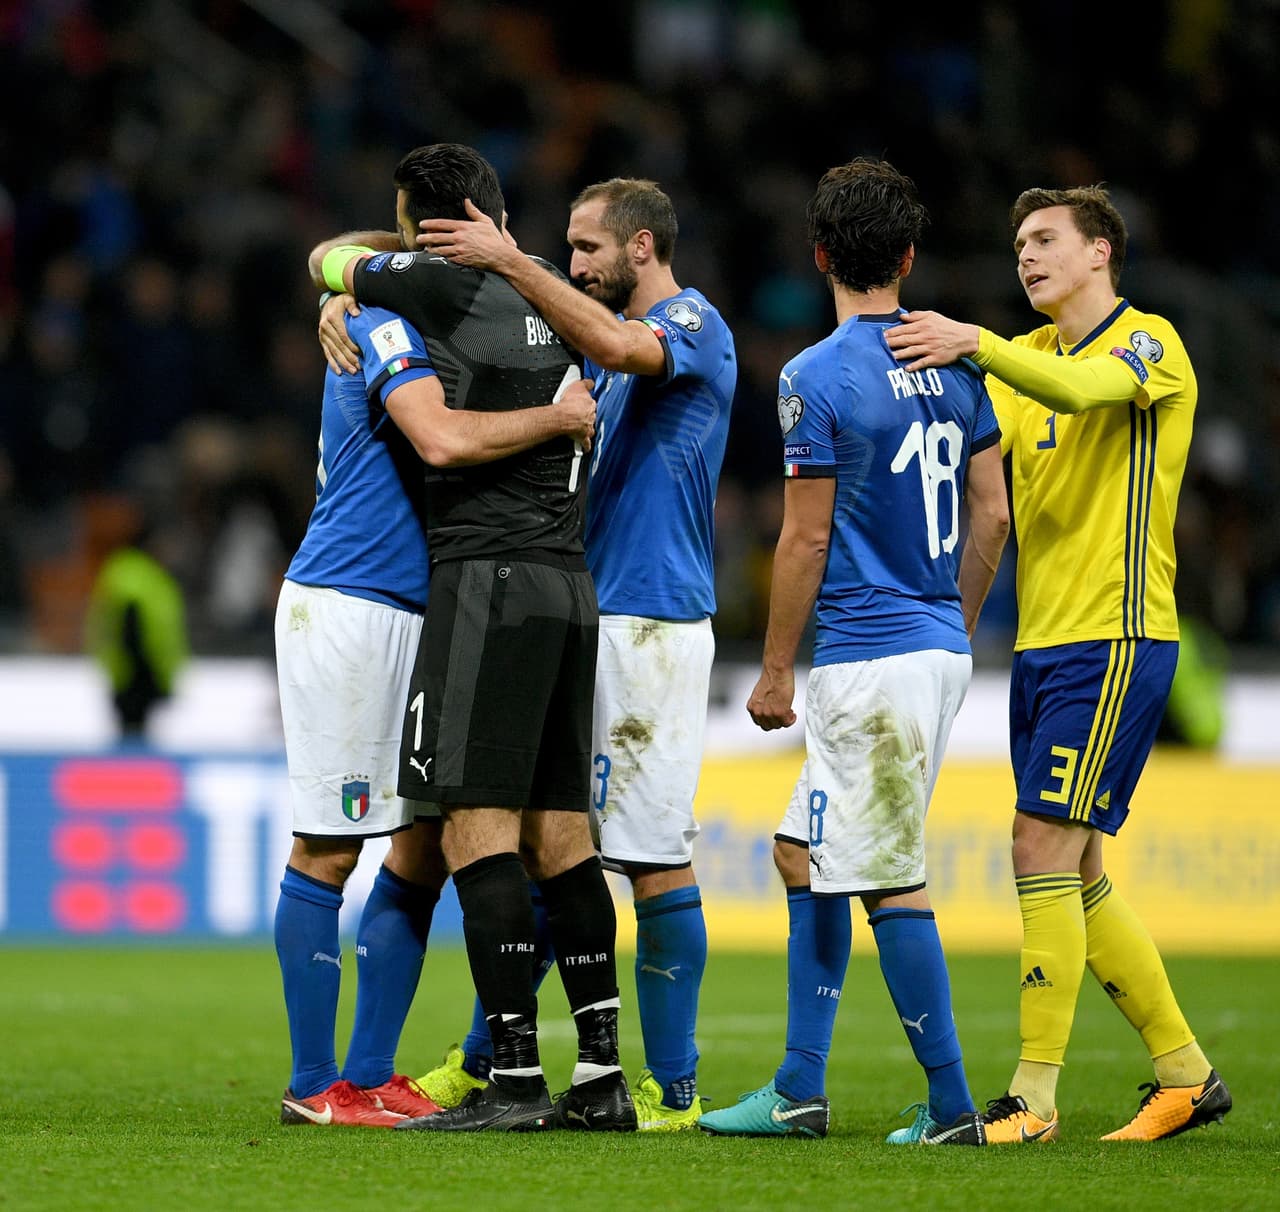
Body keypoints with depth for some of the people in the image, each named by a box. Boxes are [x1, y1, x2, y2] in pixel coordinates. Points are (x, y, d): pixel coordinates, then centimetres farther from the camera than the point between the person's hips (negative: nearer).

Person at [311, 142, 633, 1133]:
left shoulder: (447, 282, -7)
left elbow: (327, 259, 11)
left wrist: (368, 258, 30)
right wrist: (354, 303, 27)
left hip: (491, 575, -8)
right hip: (569, 579, 8)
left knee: (478, 826, -8)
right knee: (557, 830, 9)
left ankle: (515, 1079, -13)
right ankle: (602, 1077, 7)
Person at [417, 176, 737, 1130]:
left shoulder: (693, 324, -8)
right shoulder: (622, 331, 21)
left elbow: (617, 347, -29)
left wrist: (510, 263, -29)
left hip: (654, 622, -9)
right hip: (587, 621, 9)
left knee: (655, 857, -8)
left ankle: (672, 1089, -5)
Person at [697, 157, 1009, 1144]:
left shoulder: (817, 377, -12)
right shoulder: (953, 361, 9)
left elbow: (807, 537, -11)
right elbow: (993, 514, 11)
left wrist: (776, 671, -4)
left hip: (867, 655, -8)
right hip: (939, 646, 8)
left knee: (890, 878, -4)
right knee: (805, 853, 16)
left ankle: (951, 1105, -3)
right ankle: (800, 1091, 17)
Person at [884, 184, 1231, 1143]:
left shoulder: (1151, 345, -6)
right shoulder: (1030, 356, 18)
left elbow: (1082, 388, -27)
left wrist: (974, 342, -39)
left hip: (1115, 640, -8)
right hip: (1042, 641, 8)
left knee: (1044, 850, -13)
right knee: (1078, 879, 10)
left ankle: (1035, 1098, -12)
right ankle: (1186, 1074, 20)